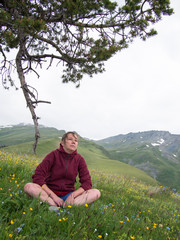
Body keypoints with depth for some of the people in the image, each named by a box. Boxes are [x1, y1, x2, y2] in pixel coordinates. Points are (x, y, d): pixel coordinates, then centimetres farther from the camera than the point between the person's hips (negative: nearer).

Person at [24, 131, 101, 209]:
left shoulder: (79, 159, -2)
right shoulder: (53, 155, -9)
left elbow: (87, 183, -4)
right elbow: (37, 177, -15)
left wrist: (72, 195, -21)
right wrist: (53, 196, -22)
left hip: (68, 195, 2)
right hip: (50, 194, -2)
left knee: (96, 193, -21)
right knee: (28, 187, -30)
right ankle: (58, 207, -32)